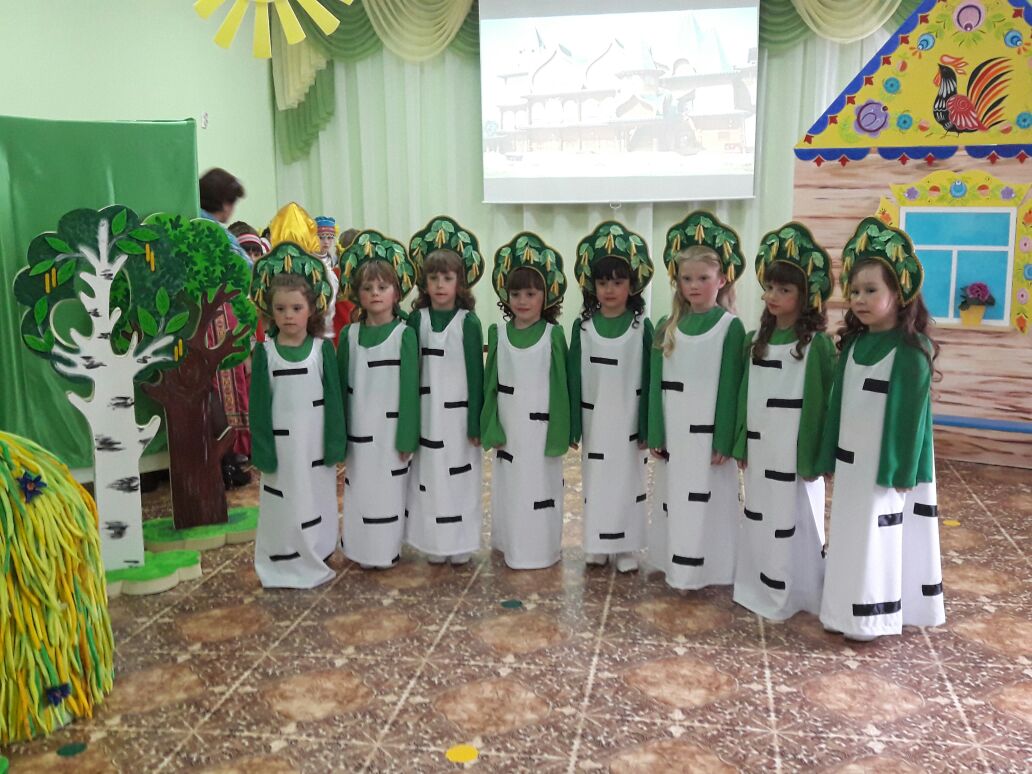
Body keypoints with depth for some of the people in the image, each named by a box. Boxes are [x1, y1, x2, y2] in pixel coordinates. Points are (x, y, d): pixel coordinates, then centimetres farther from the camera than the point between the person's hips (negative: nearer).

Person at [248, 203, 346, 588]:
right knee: (283, 505, 4)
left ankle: (317, 558, 27)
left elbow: (333, 398, 0)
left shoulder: (323, 349, -2)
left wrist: (336, 443, -3)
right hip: (281, 443, -1)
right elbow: (259, 404, -2)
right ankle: (286, 564, 16)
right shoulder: (264, 352, -2)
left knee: (316, 498, 11)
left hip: (315, 442, 1)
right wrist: (262, 451, -5)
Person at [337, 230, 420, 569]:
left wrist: (407, 438, -9)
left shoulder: (404, 334, -7)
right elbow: (341, 386, 6)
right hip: (359, 432, 3)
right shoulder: (349, 334, 3)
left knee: (389, 490, 5)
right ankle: (362, 549, 25)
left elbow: (410, 388, -7)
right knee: (359, 489, 10)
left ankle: (387, 549, 20)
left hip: (390, 429, -3)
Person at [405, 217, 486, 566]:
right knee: (429, 477, 8)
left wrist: (476, 423, -5)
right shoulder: (416, 319, 1)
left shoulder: (469, 322, -6)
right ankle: (434, 543, 21)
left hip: (458, 415, -2)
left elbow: (476, 374, -4)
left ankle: (460, 544, 18)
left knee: (460, 479, 4)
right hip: (427, 415, 2)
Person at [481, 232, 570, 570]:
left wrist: (559, 434, -8)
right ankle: (512, 545, 26)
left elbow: (560, 386, -5)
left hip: (541, 428, -2)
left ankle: (541, 548, 19)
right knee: (510, 485, 11)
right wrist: (491, 428, -3)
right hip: (508, 428, 3)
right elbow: (490, 383, 3)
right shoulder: (498, 334, 1)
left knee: (541, 485, 5)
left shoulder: (553, 335, -6)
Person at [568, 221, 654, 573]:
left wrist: (647, 427, -5)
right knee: (596, 481, 11)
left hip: (627, 424, -1)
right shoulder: (583, 326, -2)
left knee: (628, 481, 8)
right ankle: (597, 544, 25)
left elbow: (648, 380, -4)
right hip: (594, 423, 2)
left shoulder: (642, 327, -6)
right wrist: (572, 427, -1)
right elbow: (575, 379, 0)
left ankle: (625, 547, 21)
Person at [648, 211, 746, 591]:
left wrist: (725, 441, -11)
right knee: (672, 499, 11)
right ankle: (676, 565, 24)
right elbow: (657, 384, 7)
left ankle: (701, 569, 15)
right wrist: (655, 434, 3)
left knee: (706, 502, 2)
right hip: (673, 435, 4)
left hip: (708, 435, -4)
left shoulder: (730, 327, -6)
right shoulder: (667, 327, 6)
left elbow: (730, 387, -8)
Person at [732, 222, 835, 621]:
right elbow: (746, 396, 10)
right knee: (759, 516, 15)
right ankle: (758, 585, 30)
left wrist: (812, 458, -12)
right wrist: (741, 446, 9)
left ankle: (793, 592, 18)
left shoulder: (817, 343, -11)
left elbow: (819, 404, -12)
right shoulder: (756, 340, 6)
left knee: (793, 519, 3)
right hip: (760, 452, 6)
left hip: (794, 453, -6)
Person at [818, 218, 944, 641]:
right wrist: (830, 457, 10)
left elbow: (910, 412, -14)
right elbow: (838, 403, 9)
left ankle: (871, 614, 16)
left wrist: (902, 468, -14)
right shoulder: (853, 343, 6)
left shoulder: (912, 349, -14)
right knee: (851, 532, 14)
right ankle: (848, 606, 25)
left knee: (878, 535, 4)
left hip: (887, 461, -6)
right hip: (851, 460, 7)